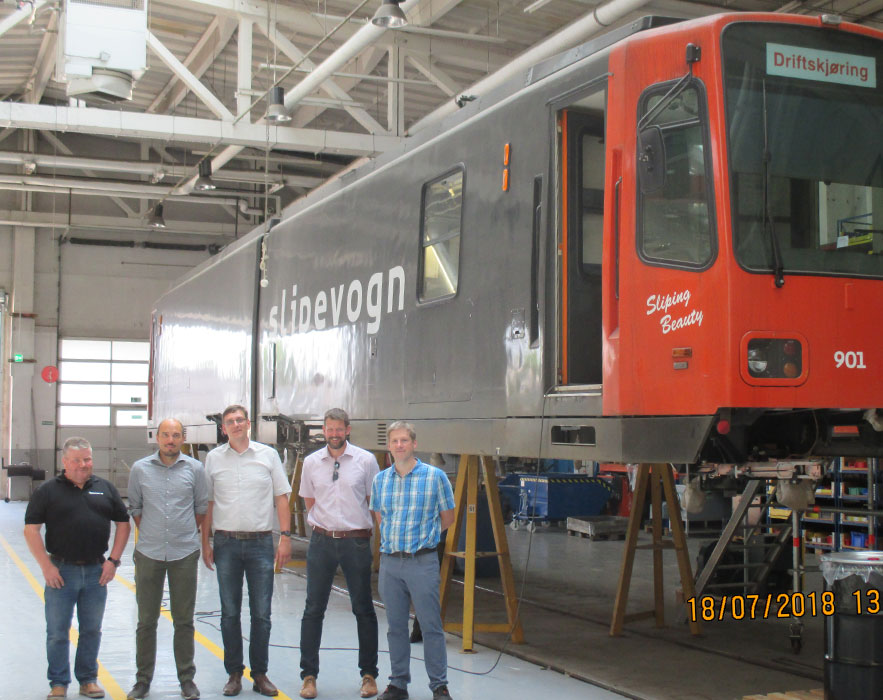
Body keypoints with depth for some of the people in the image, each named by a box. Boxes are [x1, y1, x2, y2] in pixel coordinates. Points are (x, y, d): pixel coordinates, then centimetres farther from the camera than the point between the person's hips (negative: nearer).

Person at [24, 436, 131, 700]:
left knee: (92, 630, 11)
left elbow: (123, 523, 11)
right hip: (61, 570, -2)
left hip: (96, 571, 2)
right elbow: (31, 529, -4)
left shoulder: (105, 488, 8)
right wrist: (46, 565, -10)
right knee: (57, 631, 4)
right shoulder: (48, 491, -1)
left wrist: (113, 560, 2)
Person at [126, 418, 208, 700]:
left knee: (184, 621, 6)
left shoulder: (195, 469, 1)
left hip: (184, 553, 0)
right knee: (146, 620, 6)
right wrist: (150, 534, 10)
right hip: (149, 553, 1)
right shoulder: (140, 469, 2)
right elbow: (134, 507, 12)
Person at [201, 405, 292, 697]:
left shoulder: (268, 455, 3)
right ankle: (234, 673, 17)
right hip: (226, 543, 1)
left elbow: (281, 498, 4)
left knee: (261, 613, 3)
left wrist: (285, 537, -3)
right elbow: (207, 504, 9)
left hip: (261, 542, -1)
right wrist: (205, 543, 4)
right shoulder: (213, 458, 5)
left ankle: (260, 674, 14)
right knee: (229, 613, 7)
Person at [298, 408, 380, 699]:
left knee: (364, 610, 5)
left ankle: (368, 675, 16)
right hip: (321, 541, 2)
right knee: (313, 610, 4)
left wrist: (359, 527, 7)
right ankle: (309, 675, 13)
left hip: (356, 542, -2)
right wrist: (324, 523, 10)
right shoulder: (311, 462, 5)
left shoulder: (365, 460, -2)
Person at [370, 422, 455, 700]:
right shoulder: (380, 479, 8)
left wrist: (422, 534, 8)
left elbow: (447, 518, 5)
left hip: (422, 562, -4)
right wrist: (393, 538, 12)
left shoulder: (435, 476, -3)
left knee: (431, 626, -1)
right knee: (395, 626, 11)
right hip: (389, 561, 4)